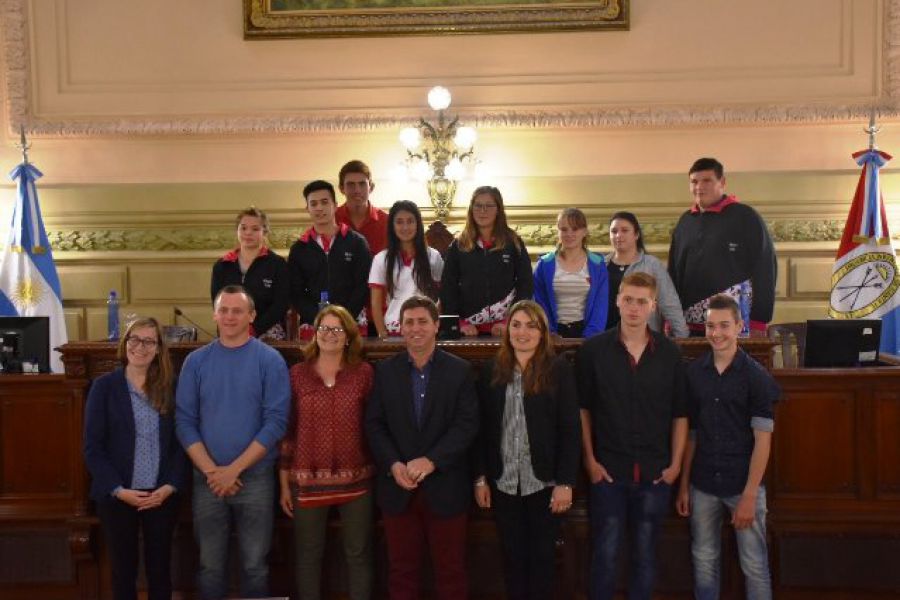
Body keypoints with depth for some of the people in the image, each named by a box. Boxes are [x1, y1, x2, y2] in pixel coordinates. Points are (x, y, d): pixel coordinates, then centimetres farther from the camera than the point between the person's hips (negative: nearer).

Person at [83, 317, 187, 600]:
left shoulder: (169, 387, 3)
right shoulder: (104, 386, -3)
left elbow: (180, 442, 3)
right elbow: (92, 447, -5)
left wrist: (171, 486, -9)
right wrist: (119, 490, -13)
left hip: (162, 495, 1)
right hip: (117, 496, -1)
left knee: (160, 569, 10)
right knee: (123, 569, 10)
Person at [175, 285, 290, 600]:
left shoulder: (270, 360, -5)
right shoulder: (196, 361, 3)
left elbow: (276, 422, -10)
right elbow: (184, 420, 0)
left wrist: (234, 469, -14)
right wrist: (211, 471, -11)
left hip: (255, 477, -2)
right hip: (206, 479, 2)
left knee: (254, 564, 6)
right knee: (210, 564, 12)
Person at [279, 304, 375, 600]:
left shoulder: (364, 372, -1)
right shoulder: (297, 373, 1)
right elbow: (286, 429, 3)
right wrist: (284, 482, 2)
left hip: (355, 479, 0)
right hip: (308, 480, 1)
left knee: (358, 554, 10)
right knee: (308, 555, 12)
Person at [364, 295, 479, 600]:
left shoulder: (460, 370, 0)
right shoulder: (385, 371, 5)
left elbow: (467, 424, -7)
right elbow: (374, 424, 1)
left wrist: (431, 461, -18)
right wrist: (394, 465, -14)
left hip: (445, 487, -1)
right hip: (397, 486, 2)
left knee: (450, 570, 9)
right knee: (401, 570, 11)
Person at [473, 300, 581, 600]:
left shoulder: (559, 369, -6)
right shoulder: (491, 371, 3)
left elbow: (570, 430, -7)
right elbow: (483, 429, 5)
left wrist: (565, 482, -11)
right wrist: (480, 477, 2)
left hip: (544, 482, -2)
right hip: (503, 483, 3)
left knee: (542, 555, 9)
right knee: (512, 555, 12)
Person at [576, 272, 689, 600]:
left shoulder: (669, 352, 0)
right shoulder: (592, 350, -4)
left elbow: (680, 414, 4)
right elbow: (582, 409, 0)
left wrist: (675, 463, 0)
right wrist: (590, 460, -4)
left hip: (655, 471, 2)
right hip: (608, 468, -1)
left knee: (645, 553, 13)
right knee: (605, 552, 5)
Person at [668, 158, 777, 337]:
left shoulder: (745, 218, -3)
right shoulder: (685, 221, 13)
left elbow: (764, 270, -6)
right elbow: (674, 271, 15)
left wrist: (759, 323, -10)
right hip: (691, 327, 5)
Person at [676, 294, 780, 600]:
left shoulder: (756, 376, -8)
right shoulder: (693, 373, 1)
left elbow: (762, 440, -9)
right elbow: (689, 433, 6)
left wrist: (749, 495, -14)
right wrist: (683, 485, 5)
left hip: (743, 484, -2)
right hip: (702, 485, 3)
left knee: (754, 565, 7)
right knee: (704, 560, 13)